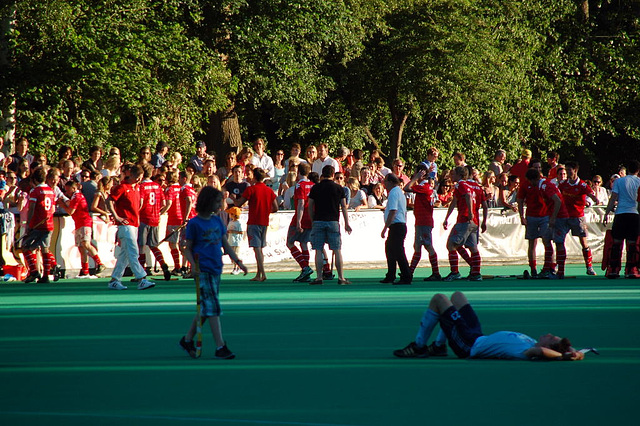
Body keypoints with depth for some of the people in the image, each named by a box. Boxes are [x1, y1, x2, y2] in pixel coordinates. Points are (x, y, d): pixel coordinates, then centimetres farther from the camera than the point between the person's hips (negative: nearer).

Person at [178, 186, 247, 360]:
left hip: (216, 270, 7)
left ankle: (187, 339, 26)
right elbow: (188, 249, -3)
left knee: (205, 309, 12)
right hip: (203, 272, -7)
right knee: (212, 308, -10)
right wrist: (194, 264, -19)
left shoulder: (217, 221, 12)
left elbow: (226, 245, 16)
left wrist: (238, 262, 8)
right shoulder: (194, 224, -7)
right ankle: (220, 347, -11)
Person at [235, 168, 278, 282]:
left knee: (257, 248, -8)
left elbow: (238, 204, -8)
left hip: (254, 222, -5)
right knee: (260, 249, 14)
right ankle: (258, 275, 17)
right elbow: (275, 208, 10)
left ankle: (263, 273, -19)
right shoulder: (269, 190, 7)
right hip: (264, 222, 5)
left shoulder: (251, 189, -9)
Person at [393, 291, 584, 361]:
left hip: (468, 345, -8)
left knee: (438, 298, 1)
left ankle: (418, 347, 17)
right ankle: (438, 346, 35)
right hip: (478, 338, 8)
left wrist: (564, 355, -45)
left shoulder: (525, 351, -38)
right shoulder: (532, 344, -16)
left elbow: (539, 351, -56)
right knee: (457, 295, 25)